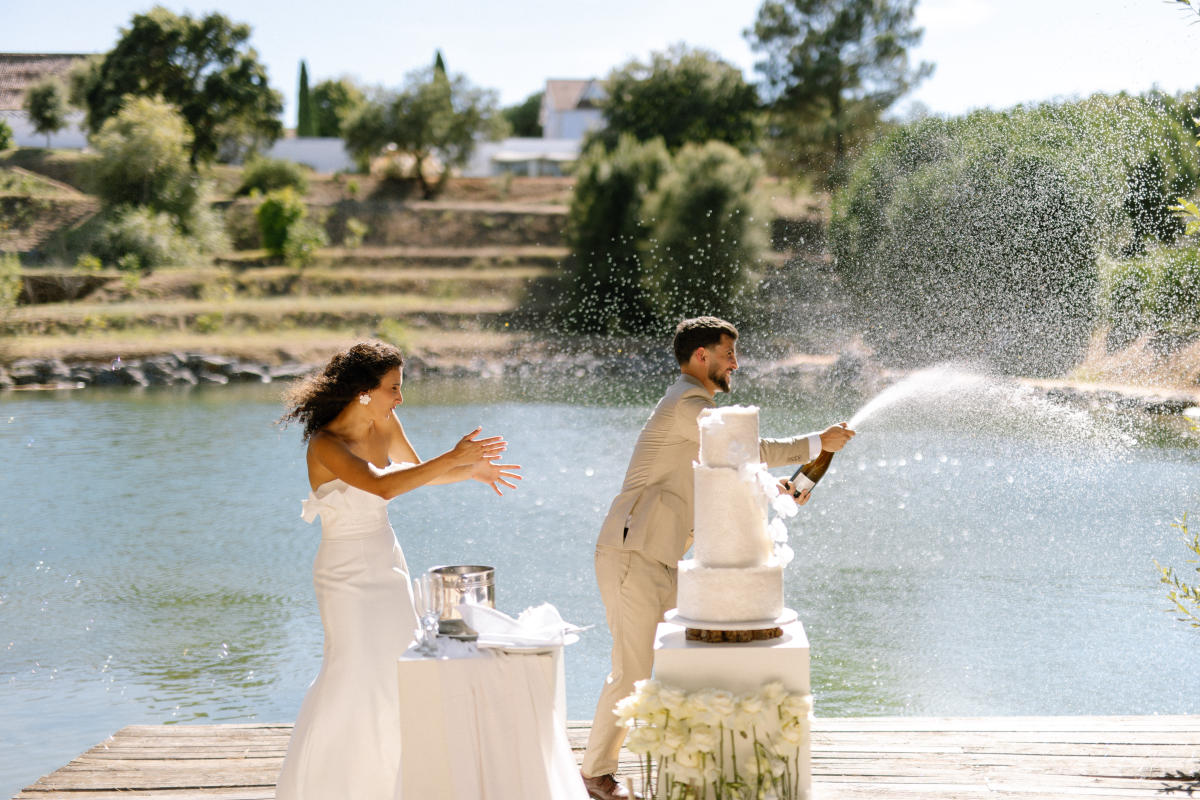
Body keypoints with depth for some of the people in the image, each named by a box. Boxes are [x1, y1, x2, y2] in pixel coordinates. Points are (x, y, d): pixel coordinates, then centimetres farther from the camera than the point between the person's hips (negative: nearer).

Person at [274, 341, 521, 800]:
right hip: (347, 573, -7)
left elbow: (416, 472, 18)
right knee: (350, 679, -9)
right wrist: (452, 459, -35)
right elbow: (383, 486, -37)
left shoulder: (386, 426, 0)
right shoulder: (326, 445, -22)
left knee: (395, 673, 12)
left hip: (387, 565, 8)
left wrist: (470, 471, 5)